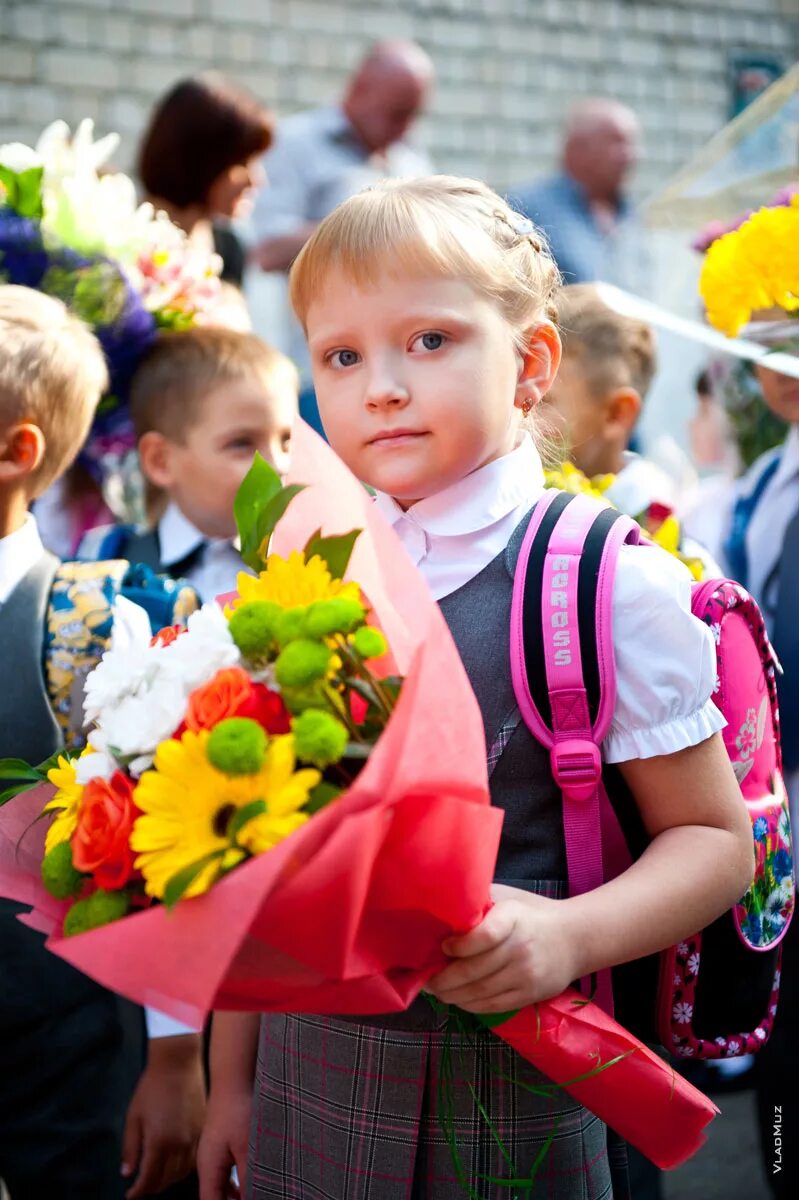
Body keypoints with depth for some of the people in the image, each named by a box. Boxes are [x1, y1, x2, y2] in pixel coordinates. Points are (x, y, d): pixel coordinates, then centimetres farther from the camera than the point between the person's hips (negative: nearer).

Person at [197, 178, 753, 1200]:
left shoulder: (614, 586, -11)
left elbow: (714, 838, -6)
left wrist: (571, 934, -25)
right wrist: (230, 1080, 12)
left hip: (507, 1088, -3)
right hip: (307, 1072, 4)